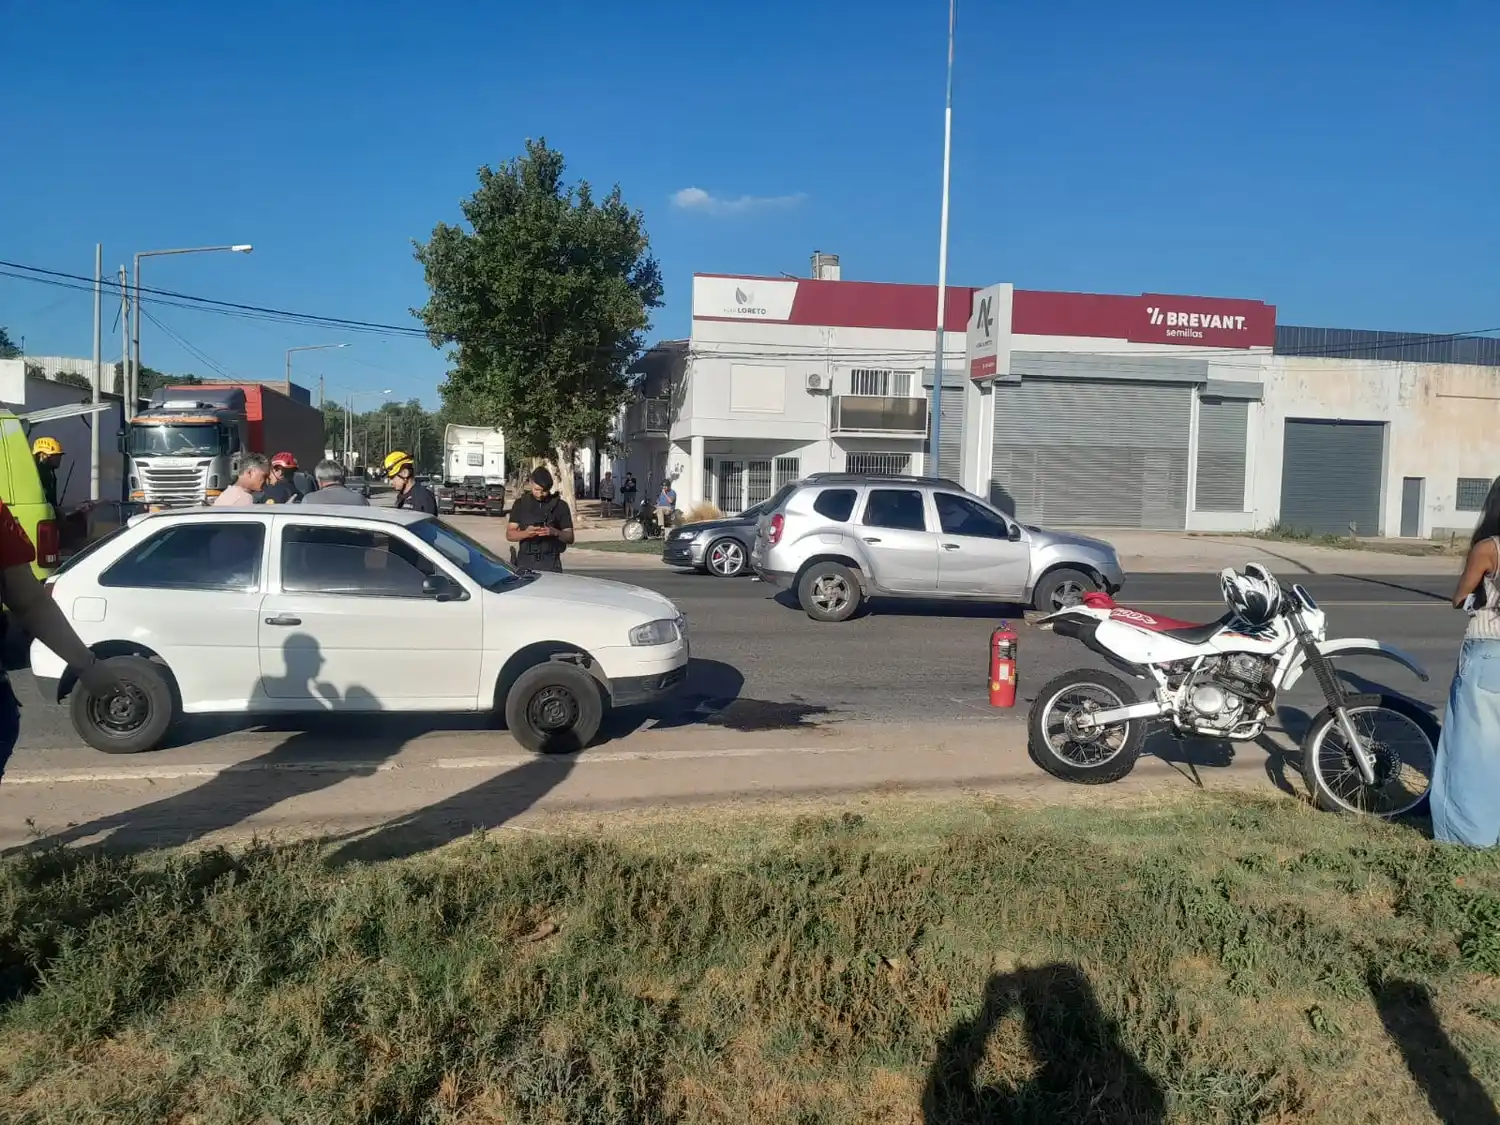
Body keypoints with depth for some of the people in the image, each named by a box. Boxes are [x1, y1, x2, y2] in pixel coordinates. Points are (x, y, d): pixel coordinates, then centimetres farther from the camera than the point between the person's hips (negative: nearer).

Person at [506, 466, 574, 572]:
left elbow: (570, 538, 4)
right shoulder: (521, 504, 9)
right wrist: (525, 533, -15)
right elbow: (509, 534, 5)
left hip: (550, 563, -1)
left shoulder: (560, 505, 6)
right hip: (525, 562, 1)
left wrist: (555, 532, -16)